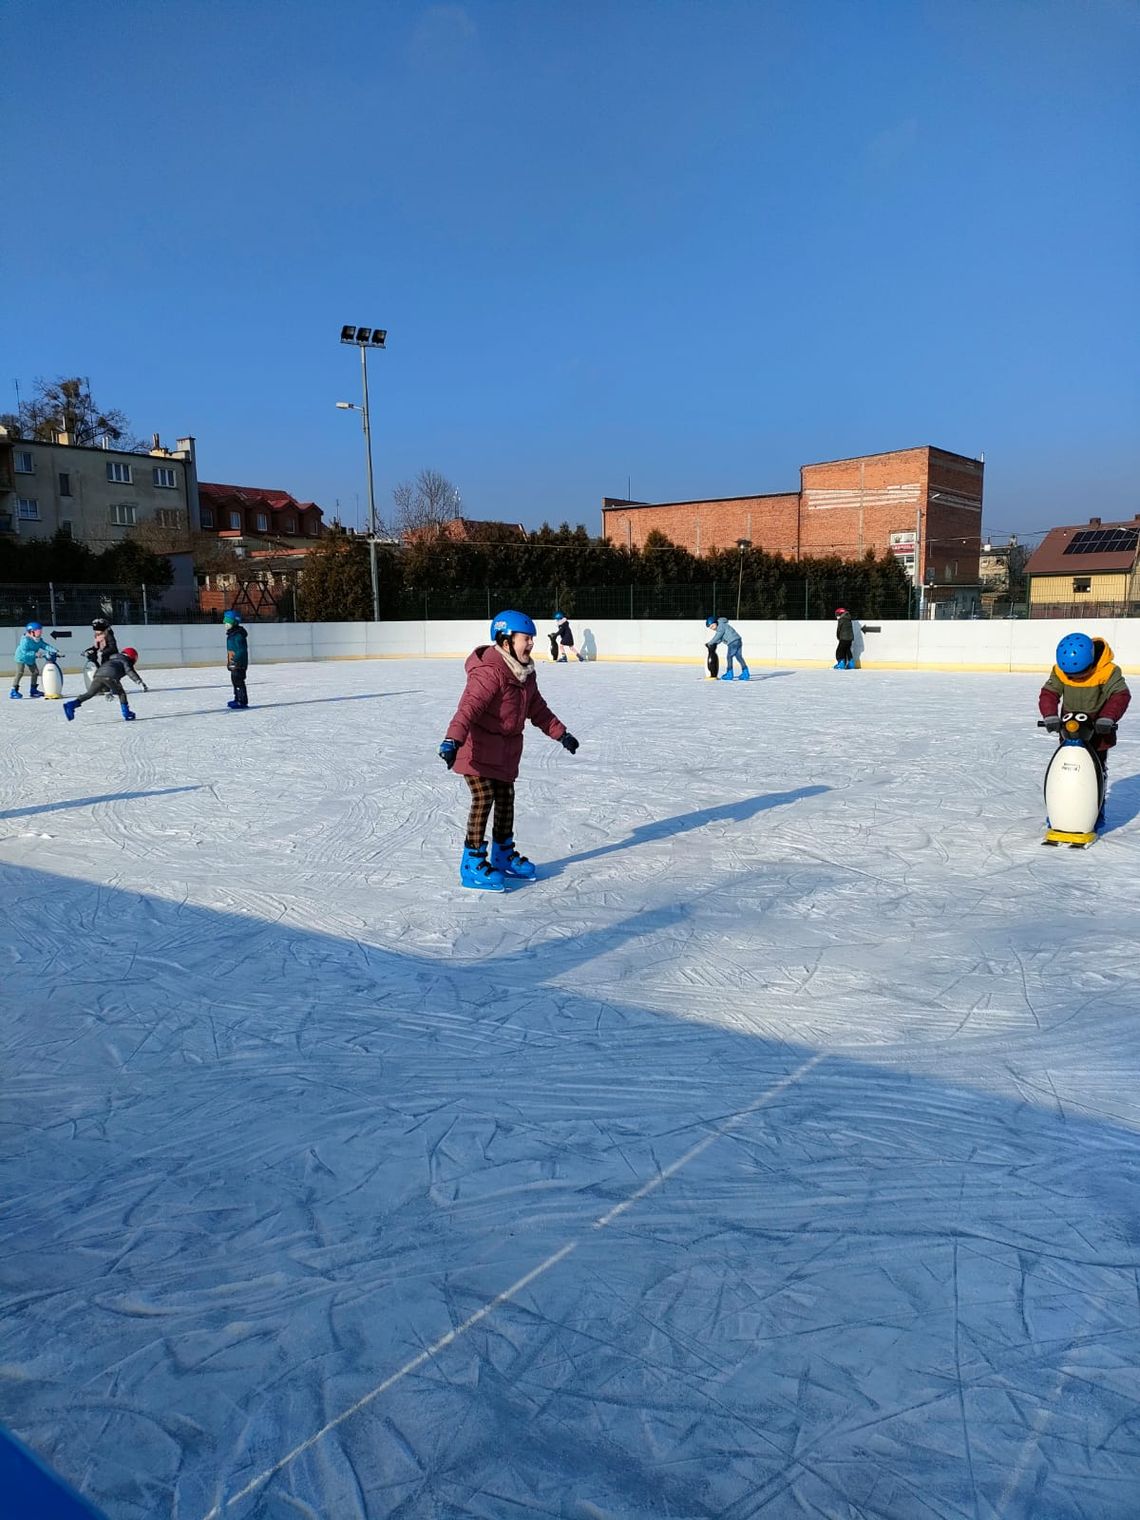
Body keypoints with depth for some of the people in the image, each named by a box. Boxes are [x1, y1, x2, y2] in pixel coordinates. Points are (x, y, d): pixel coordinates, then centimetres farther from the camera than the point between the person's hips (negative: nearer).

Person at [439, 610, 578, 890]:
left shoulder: (526, 673, 6)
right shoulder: (489, 672, -24)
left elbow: (537, 709, 18)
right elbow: (469, 706, -35)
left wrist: (561, 734, 20)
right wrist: (452, 740, -47)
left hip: (507, 748, 9)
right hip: (478, 747, -9)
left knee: (505, 797, 15)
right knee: (484, 797, -12)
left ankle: (504, 855, 31)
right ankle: (473, 863, -2)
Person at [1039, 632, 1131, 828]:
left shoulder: (1109, 671, -21)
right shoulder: (1059, 671, -13)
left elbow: (1120, 695, -24)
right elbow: (1048, 694, -14)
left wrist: (1107, 718, -38)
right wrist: (1051, 716, -31)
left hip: (1098, 731, -2)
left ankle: (1097, 812, 19)